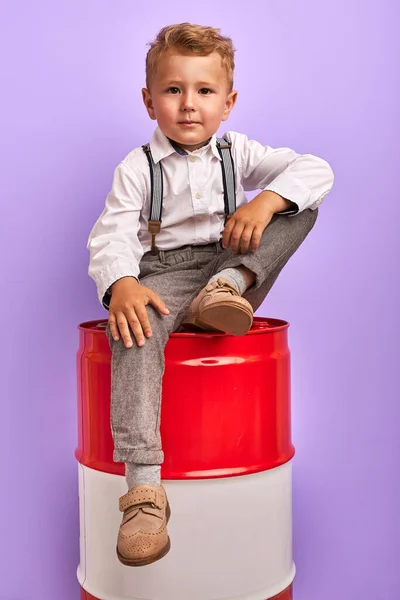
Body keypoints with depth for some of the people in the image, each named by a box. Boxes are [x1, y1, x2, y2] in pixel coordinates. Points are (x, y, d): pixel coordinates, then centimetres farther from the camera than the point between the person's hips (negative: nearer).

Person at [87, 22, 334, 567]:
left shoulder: (238, 153, 8)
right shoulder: (137, 168, 1)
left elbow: (317, 170, -2)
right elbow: (110, 235, -11)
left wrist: (265, 202, -22)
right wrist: (121, 285, -33)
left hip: (228, 265, 3)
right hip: (164, 275, -2)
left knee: (301, 202, -10)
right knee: (135, 328, -38)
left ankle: (226, 290, -26)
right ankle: (144, 488, -44)